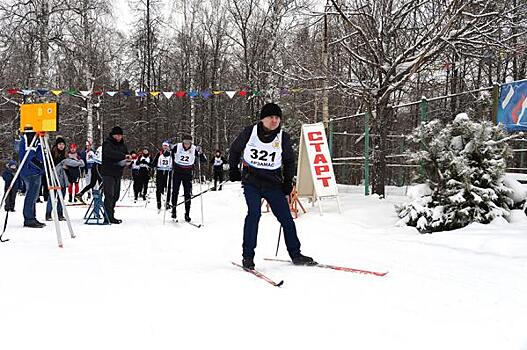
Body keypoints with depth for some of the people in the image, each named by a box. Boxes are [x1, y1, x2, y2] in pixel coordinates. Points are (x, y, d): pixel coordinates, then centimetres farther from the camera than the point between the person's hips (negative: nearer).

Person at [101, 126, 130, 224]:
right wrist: (124, 156, -35)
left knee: (115, 195, 10)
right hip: (108, 173, -7)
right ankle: (109, 217, -9)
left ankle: (110, 215, 19)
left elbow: (126, 155, 20)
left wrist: (127, 161, -4)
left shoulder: (122, 145, 15)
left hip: (118, 173, 7)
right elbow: (110, 153, -27)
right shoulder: (107, 143, -8)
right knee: (109, 195, -11)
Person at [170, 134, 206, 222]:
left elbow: (204, 160, -10)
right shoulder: (177, 147, -10)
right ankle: (174, 210, 15)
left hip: (188, 173, 0)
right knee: (175, 191, -1)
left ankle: (187, 214, 3)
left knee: (187, 194, -3)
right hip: (177, 171, 0)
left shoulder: (194, 149, -10)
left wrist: (200, 152, -26)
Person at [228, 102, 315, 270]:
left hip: (273, 184, 2)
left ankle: (295, 254, 18)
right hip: (251, 182, -2)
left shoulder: (283, 137, -3)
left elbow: (289, 160, 12)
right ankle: (247, 256, -10)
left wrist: (288, 181, 5)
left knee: (286, 218, 3)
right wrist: (233, 169, 7)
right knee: (254, 213, -20)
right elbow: (235, 149, 10)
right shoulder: (249, 132, -6)